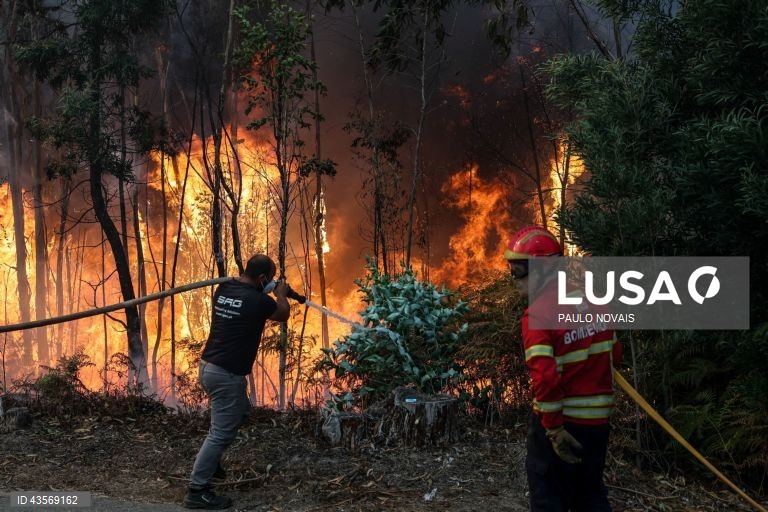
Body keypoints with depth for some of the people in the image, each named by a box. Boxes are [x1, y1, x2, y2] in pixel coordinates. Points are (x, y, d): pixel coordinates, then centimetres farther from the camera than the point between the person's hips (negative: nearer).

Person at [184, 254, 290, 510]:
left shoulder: (223, 289, 4)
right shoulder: (258, 301, -16)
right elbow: (283, 314, 6)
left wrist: (268, 294, 23)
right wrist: (281, 294, 24)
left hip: (208, 366, 9)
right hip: (227, 375, -9)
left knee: (241, 411, 27)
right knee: (220, 433, -1)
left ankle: (210, 460, 31)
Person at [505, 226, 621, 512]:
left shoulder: (537, 313, -19)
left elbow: (545, 378, -26)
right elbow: (614, 354, 10)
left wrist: (554, 428, -17)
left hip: (561, 421, -6)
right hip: (598, 418, 6)